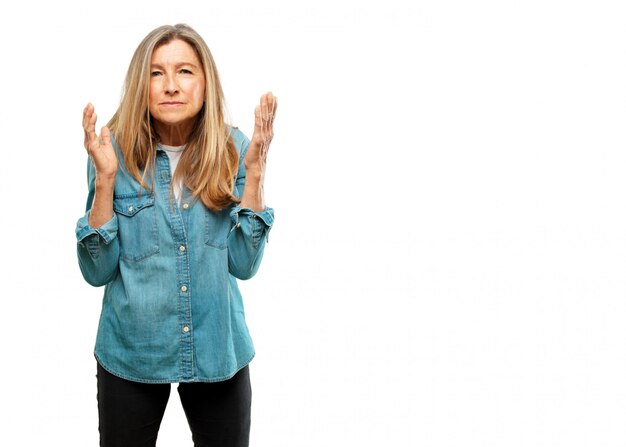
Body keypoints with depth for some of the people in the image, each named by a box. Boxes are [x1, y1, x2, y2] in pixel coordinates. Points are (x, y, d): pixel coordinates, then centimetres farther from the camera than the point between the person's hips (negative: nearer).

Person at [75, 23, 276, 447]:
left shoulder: (233, 149, -6)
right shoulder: (116, 152, -9)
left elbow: (244, 264, -10)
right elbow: (97, 271, -10)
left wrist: (254, 173, -17)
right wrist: (105, 179, -20)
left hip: (218, 350, 1)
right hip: (130, 352, -1)